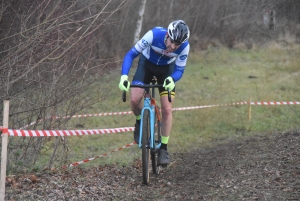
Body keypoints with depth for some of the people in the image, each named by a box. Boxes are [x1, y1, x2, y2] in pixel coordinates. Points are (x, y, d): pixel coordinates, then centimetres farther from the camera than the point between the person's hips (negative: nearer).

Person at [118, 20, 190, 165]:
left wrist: (172, 79, -44)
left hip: (167, 69, 1)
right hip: (147, 64, -1)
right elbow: (131, 54, -30)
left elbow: (179, 70, -20)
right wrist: (124, 76, -44)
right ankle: (139, 122, 12)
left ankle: (163, 149, 2)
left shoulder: (184, 47, -30)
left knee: (167, 109, -10)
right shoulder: (154, 35, -36)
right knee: (134, 99, -22)